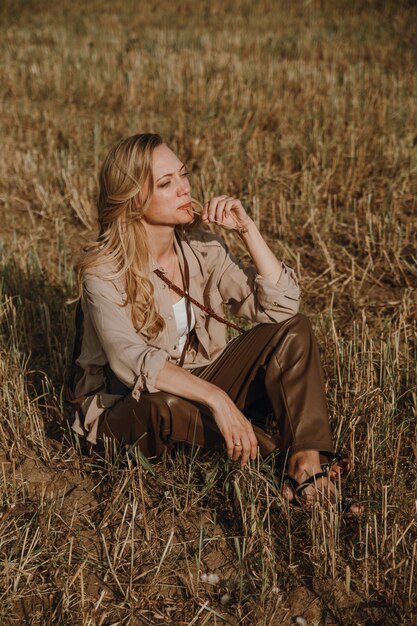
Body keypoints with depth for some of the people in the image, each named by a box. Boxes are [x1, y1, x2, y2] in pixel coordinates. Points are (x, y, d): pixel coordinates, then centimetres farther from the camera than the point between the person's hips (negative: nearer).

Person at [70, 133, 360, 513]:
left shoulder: (201, 246, -3)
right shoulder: (103, 272, -18)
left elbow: (282, 307, -11)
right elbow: (131, 362, -32)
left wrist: (247, 230, -19)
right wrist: (216, 398, -41)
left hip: (200, 386, 5)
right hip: (129, 414, -5)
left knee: (293, 330, -12)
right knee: (163, 405, -41)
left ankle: (308, 467, -28)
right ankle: (293, 454, -20)